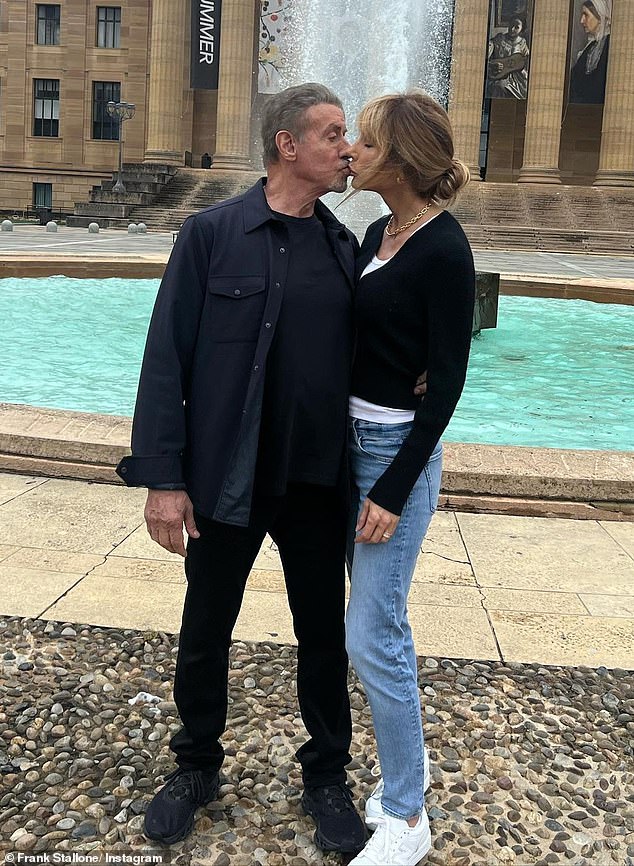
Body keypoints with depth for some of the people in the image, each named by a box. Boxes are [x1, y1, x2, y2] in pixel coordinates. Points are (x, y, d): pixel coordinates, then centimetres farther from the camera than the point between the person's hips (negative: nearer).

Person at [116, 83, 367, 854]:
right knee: (205, 631, 15)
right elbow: (166, 361, -8)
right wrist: (164, 479, -12)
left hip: (318, 486, 3)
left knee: (324, 634, 14)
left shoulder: (345, 247, 4)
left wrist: (360, 474, 4)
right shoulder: (211, 235, -7)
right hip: (226, 481, -2)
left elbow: (361, 358, 8)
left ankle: (327, 777, 35)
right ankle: (196, 766, 39)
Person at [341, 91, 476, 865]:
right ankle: (408, 758, 35)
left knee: (372, 635, -4)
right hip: (352, 440, 8)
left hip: (400, 450, -8)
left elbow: (447, 380, -17)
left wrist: (395, 490, -17)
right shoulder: (377, 234, 8)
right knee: (381, 621, 16)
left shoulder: (443, 251, -16)